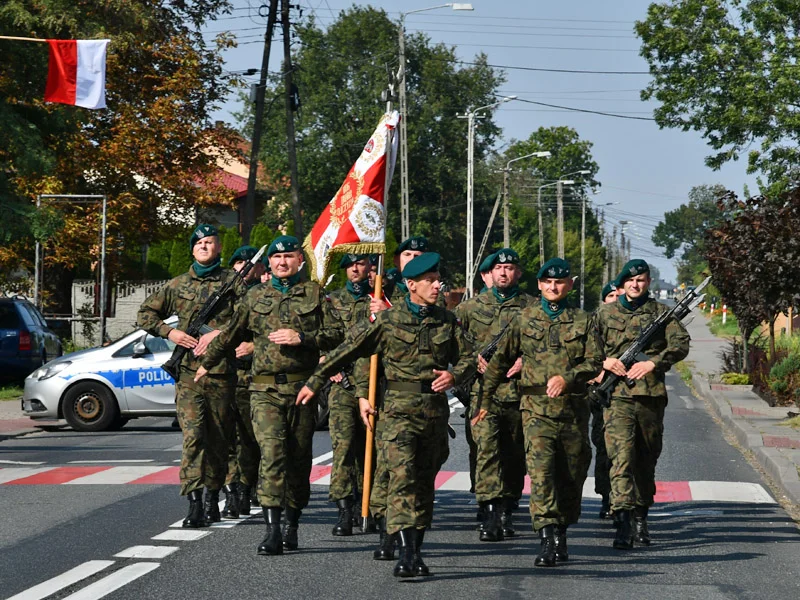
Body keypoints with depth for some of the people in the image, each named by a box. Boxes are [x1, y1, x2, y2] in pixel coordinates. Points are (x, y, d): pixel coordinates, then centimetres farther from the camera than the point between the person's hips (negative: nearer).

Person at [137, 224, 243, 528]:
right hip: (188, 371, 0)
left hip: (222, 373, 0)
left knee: (219, 438, 7)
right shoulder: (177, 285, 14)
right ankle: (195, 503, -17)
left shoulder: (233, 282, 8)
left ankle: (213, 498, 22)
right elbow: (145, 313, 22)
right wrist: (169, 332, 4)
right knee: (193, 435, -12)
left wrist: (220, 333, -14)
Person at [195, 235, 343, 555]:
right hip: (265, 389, 0)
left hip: (302, 387, 0)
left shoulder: (315, 294, 9)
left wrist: (301, 337, -11)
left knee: (299, 458, 7)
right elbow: (232, 334, 26)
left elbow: (336, 334, 2)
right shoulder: (256, 297, 14)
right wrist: (207, 363, 34)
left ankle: (292, 526, 22)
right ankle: (273, 531, -19)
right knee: (272, 454, -14)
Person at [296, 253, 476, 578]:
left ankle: (415, 552, 18)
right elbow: (348, 351, 4)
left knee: (425, 480, 9)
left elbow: (468, 356, 15)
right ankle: (406, 552, -23)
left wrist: (453, 375, -8)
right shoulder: (388, 320, 0)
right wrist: (314, 382, 7)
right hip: (399, 408, -4)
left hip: (435, 409, 4)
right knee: (402, 475, -18)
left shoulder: (447, 321, 9)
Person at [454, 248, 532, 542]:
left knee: (514, 456, 8)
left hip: (519, 391, 1)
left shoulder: (532, 306, 9)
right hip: (484, 390, -1)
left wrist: (527, 359, -6)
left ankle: (506, 512, 21)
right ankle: (490, 513, -21)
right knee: (486, 448, -15)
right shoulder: (472, 306, 10)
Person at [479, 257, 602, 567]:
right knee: (541, 472, -17)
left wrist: (567, 378, -16)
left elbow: (595, 362, 1)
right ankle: (548, 538, -22)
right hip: (536, 409, -1)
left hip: (574, 410, 2)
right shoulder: (524, 319, 9)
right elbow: (501, 359, 15)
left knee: (571, 476, 8)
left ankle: (560, 534, 25)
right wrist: (484, 396, 16)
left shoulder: (583, 320, 8)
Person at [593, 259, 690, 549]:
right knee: (622, 457, -16)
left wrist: (653, 362, -13)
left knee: (647, 460, 9)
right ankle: (624, 522, -24)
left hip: (652, 396, 2)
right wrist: (602, 361, -5)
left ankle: (640, 518, 24)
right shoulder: (605, 313, 12)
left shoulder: (661, 313, 10)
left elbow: (681, 344, 0)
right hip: (617, 397, -1)